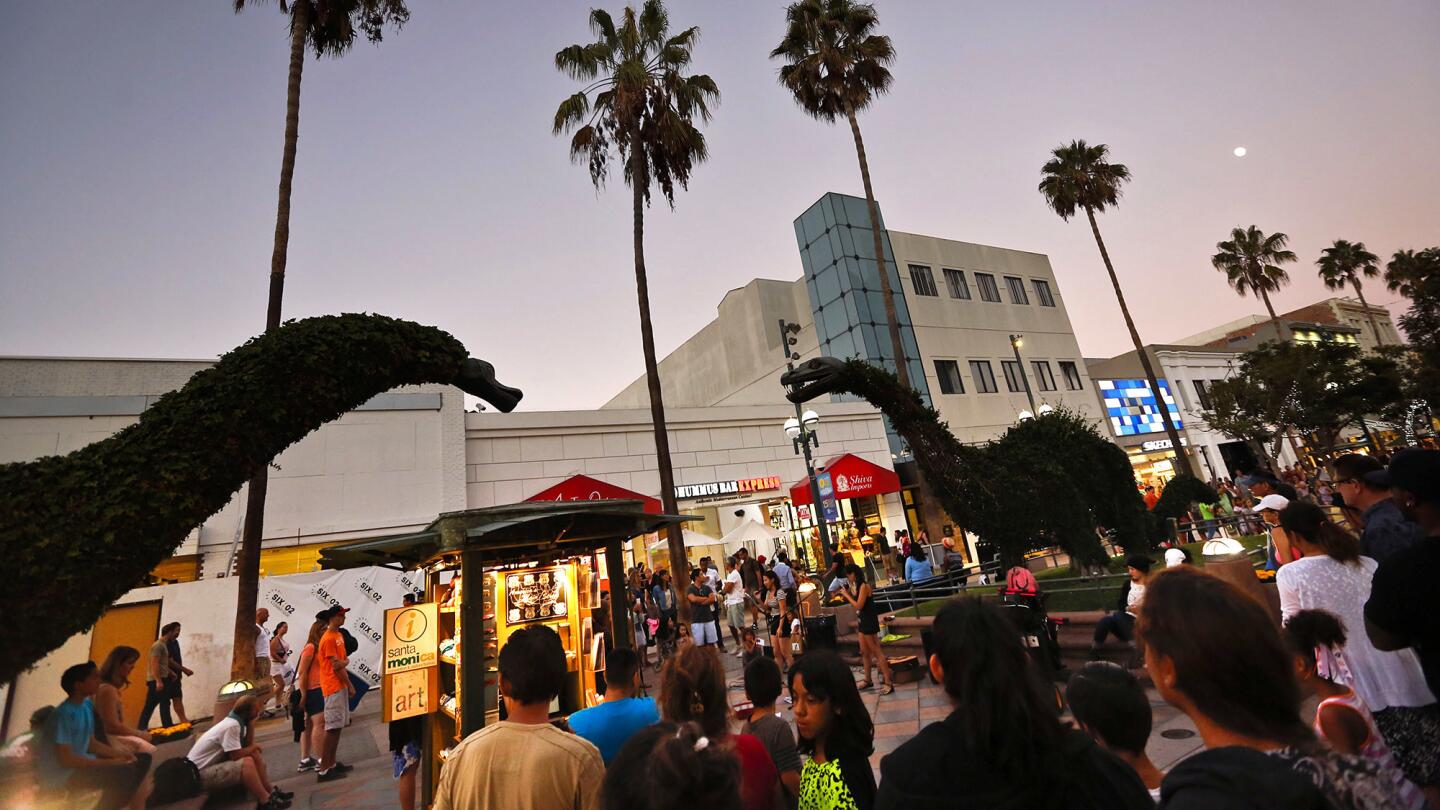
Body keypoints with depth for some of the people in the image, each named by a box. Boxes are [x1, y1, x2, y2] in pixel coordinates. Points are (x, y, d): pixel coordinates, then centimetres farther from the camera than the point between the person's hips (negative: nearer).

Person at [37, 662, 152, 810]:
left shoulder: (87, 705, 4)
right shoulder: (64, 714, -23)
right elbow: (65, 759, -23)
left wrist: (119, 753, -3)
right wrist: (110, 763, -20)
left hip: (80, 763, 9)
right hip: (62, 776, -9)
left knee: (142, 760, 3)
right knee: (125, 773, -27)